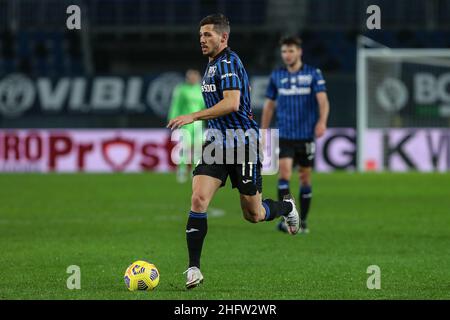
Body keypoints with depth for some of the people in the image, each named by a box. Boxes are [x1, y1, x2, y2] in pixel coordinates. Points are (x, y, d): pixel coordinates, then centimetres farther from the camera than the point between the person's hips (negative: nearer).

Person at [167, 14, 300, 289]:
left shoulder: (228, 62, -16)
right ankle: (194, 268, -11)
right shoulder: (212, 63, 13)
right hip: (217, 142, 7)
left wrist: (193, 117, -30)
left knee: (253, 215, 5)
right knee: (198, 199, -13)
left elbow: (232, 103, -28)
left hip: (243, 143, -7)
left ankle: (287, 207, 39)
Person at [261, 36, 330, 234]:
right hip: (284, 135, 1)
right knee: (284, 174, -15)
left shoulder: (313, 74, -1)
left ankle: (303, 222, 18)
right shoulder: (276, 76, 7)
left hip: (306, 135, -1)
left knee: (305, 178, 6)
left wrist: (322, 121, -29)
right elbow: (269, 105, 14)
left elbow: (323, 100, -11)